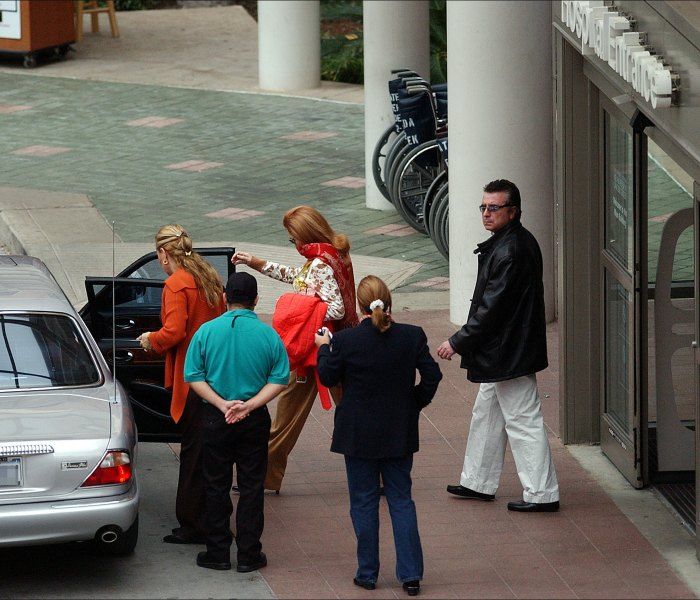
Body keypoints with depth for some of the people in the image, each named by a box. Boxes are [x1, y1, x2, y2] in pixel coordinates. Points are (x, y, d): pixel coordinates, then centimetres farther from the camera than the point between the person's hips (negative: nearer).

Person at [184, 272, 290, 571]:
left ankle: (218, 552, 13)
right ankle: (248, 555, 9)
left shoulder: (207, 331, -5)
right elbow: (280, 378, -8)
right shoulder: (268, 334, -5)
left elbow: (194, 376, -7)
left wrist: (221, 404, -11)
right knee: (251, 487, 8)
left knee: (216, 486, 10)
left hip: (216, 420, 0)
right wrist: (251, 404, -12)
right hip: (255, 422, 0)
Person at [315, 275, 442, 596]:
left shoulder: (345, 341, -16)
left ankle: (367, 573, 14)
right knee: (401, 500, 10)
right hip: (399, 434, 2)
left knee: (364, 502, 9)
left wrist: (324, 348, 15)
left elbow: (328, 377, -2)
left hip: (359, 434, -2)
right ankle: (411, 574, 6)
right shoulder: (412, 336, -9)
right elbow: (432, 375, -3)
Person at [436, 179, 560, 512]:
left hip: (509, 354, -11)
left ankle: (542, 494, 1)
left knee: (522, 421, -4)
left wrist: (457, 342, -17)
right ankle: (478, 482, 31)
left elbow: (491, 308, -23)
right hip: (505, 351, 11)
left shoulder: (510, 252, -23)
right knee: (487, 413, 20)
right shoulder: (521, 241, 10)